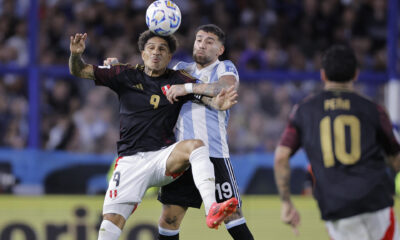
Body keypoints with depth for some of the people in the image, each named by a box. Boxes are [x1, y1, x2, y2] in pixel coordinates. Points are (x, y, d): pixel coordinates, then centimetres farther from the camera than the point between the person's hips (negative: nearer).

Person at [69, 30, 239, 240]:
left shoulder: (178, 80, 4)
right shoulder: (126, 75, 7)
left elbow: (205, 95, -10)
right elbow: (80, 71, 8)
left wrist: (217, 103, -34)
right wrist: (76, 55, -15)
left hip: (163, 156, -1)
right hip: (131, 159, 1)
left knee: (195, 145, -31)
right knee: (112, 220, -13)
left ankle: (212, 210, -47)